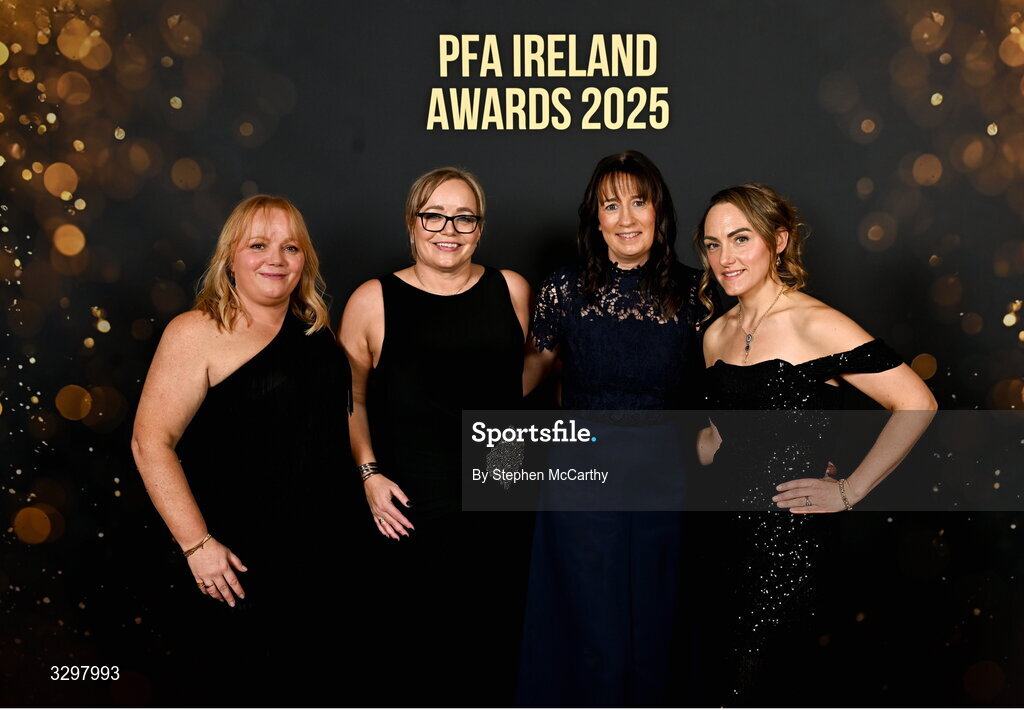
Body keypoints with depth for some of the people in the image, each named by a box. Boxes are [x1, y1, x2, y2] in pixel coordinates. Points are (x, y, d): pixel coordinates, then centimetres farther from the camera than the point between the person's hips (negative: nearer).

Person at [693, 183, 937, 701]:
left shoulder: (813, 324, -13)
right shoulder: (717, 335, 9)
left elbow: (916, 404, -15)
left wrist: (850, 491, -13)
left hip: (795, 541, -6)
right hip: (734, 534, 7)